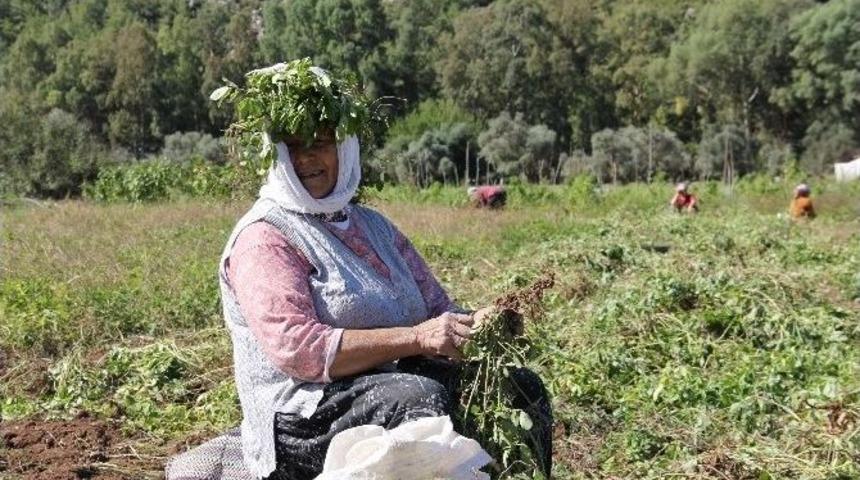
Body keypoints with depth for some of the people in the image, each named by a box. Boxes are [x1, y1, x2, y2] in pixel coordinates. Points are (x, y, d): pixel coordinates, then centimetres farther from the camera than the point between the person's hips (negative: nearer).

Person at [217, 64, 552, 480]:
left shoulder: (374, 226, 19)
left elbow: (437, 308, 18)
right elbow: (297, 349, -18)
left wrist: (474, 324, -7)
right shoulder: (263, 239, -5)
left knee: (521, 386, -9)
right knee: (422, 396, -33)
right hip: (307, 418, -7)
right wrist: (415, 338, -24)